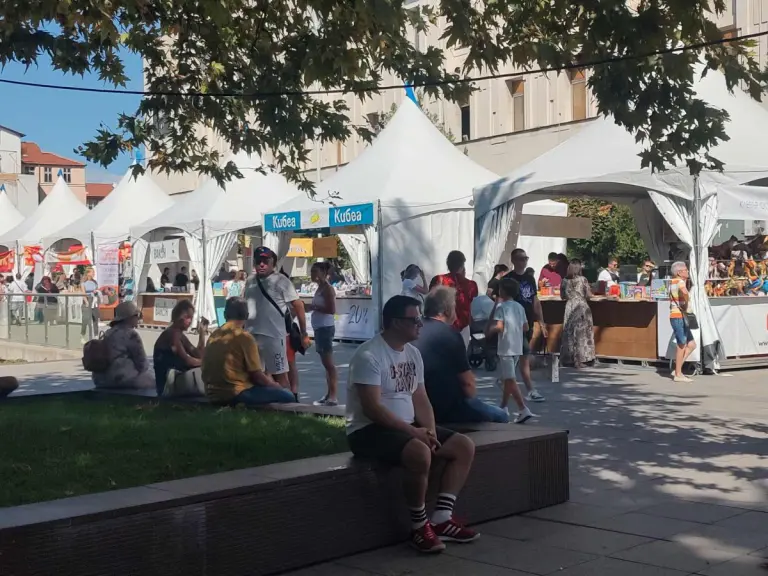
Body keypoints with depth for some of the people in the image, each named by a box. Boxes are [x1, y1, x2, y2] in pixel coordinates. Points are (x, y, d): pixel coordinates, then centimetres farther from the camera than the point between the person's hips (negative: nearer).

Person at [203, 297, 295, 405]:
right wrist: (275, 385, 12)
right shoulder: (244, 337, -9)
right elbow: (257, 376, -9)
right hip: (235, 393, -8)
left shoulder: (213, 336, 10)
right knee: (287, 396, -2)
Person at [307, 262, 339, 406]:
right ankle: (330, 394, 16)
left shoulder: (327, 288, -12)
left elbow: (331, 310, -21)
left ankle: (334, 396, -12)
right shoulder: (320, 288, 17)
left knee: (328, 362, -11)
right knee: (326, 362, 12)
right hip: (319, 328, 10)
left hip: (325, 327, -10)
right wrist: (311, 307, 10)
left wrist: (313, 307, -16)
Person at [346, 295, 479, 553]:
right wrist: (414, 431, -24)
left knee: (464, 446, -2)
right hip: (369, 430, -9)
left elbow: (421, 400, 11)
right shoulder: (369, 355, -16)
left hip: (407, 426, 9)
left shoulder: (413, 353, 10)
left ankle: (441, 519, -4)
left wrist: (430, 432, -8)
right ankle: (420, 526, -15)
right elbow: (372, 408, -23)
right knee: (420, 453, -35)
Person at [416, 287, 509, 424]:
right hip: (448, 407, -8)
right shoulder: (449, 334, -12)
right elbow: (467, 382, -11)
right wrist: (472, 399, 9)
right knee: (500, 417, 10)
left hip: (422, 408, 8)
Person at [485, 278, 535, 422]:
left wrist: (488, 331, -2)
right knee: (507, 378, 18)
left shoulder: (501, 306, -10)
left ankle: (523, 410, -19)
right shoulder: (520, 307, 11)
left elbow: (498, 326, -20)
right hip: (517, 348, 8)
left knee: (510, 380, -10)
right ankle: (503, 407, 26)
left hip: (506, 348, -8)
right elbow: (526, 328, 13)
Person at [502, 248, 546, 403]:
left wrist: (541, 322, 15)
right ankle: (531, 391, -12)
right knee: (525, 355, -11)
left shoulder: (530, 278, 13)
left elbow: (535, 301, 17)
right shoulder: (508, 279, -9)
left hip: (528, 323, 7)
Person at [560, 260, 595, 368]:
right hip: (582, 307, -3)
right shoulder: (582, 279, -8)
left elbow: (562, 296, 8)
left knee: (569, 333, 9)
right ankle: (580, 360, 1)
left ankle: (568, 359, 12)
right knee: (581, 333, 2)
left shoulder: (565, 281, 1)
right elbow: (589, 295, -5)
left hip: (570, 308, 3)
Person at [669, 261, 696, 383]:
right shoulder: (680, 282, -12)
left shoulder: (673, 282, 15)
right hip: (679, 316, -9)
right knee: (682, 346, -3)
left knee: (691, 345, 12)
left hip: (677, 316, 9)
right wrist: (686, 307, -23)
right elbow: (684, 292, -36)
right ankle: (678, 374, 3)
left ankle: (677, 369, 13)